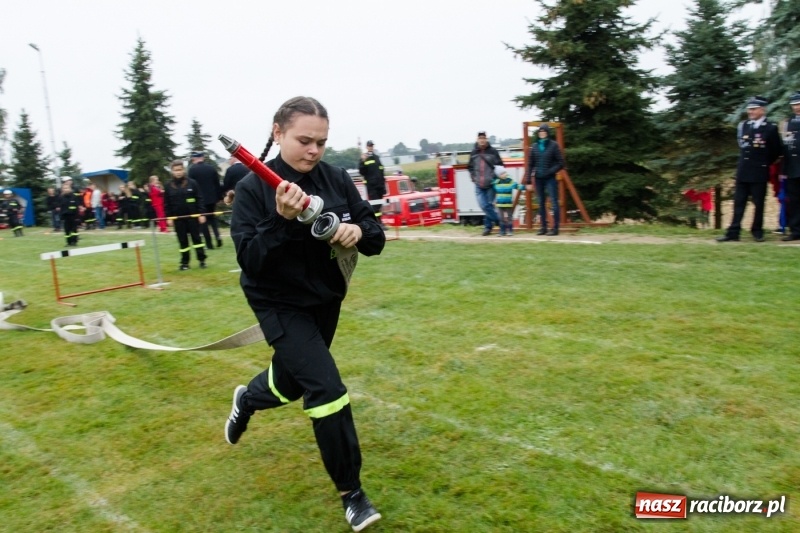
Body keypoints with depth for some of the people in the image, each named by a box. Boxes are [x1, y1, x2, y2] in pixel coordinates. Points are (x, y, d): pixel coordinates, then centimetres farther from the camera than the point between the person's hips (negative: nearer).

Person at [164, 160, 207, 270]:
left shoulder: (192, 183, -3)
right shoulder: (168, 186, 2)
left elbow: (199, 199, -2)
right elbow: (167, 203, 6)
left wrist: (201, 214, -6)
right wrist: (168, 217, 1)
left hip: (192, 216, -2)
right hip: (178, 218, 2)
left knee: (196, 237, 4)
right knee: (182, 240, 7)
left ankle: (202, 260, 12)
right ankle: (184, 262, 14)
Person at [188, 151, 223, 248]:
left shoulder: (192, 169, -9)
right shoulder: (211, 168, 2)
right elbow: (217, 184, 4)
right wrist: (219, 196, 10)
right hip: (212, 198, 4)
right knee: (212, 217, 20)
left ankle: (209, 244, 3)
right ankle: (217, 236, -1)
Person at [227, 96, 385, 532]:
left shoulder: (337, 179, -6)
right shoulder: (253, 188, -16)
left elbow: (375, 239, -5)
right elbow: (250, 260, -22)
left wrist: (358, 231, -27)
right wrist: (282, 220, -36)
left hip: (326, 300, 5)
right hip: (280, 304, -5)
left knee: (292, 383, 22)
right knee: (328, 389, -14)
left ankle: (246, 400, 59)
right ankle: (351, 492, 7)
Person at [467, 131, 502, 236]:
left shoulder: (492, 151, -1)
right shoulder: (473, 153, 8)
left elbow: (500, 165, 3)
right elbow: (470, 167, 19)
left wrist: (495, 177, -6)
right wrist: (473, 177, 8)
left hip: (491, 184, -2)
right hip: (479, 185, 2)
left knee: (489, 205, 4)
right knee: (484, 205, -6)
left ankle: (488, 226, 17)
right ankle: (500, 221, 6)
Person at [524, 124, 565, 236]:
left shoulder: (553, 145, -2)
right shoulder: (534, 146, 7)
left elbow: (561, 163, -3)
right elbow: (529, 165, 7)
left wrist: (550, 171, -14)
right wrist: (528, 181, 1)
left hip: (550, 179, -4)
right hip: (538, 179, 4)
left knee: (554, 203, -6)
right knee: (541, 204, 8)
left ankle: (555, 228, -1)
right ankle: (543, 227, 16)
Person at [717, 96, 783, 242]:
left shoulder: (771, 128, -5)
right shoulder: (743, 125, 8)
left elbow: (777, 150, 2)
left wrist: (765, 163, 8)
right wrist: (746, 160, 15)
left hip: (759, 173, -4)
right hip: (743, 171, 4)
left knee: (758, 204, 3)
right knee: (739, 203, 4)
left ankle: (757, 232, 13)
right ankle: (733, 232, 5)